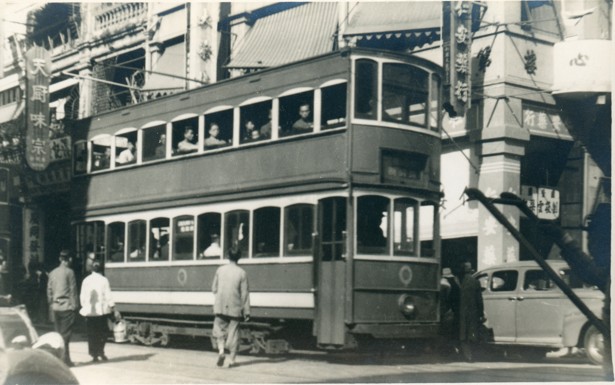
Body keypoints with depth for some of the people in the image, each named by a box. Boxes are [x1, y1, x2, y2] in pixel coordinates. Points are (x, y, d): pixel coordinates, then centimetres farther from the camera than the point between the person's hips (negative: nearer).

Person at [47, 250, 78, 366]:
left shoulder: (53, 273, 11)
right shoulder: (69, 272, -7)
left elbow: (49, 290, 13)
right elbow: (73, 290, -8)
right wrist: (74, 305, -3)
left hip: (56, 307, 6)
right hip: (66, 306, -6)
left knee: (58, 333, 12)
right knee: (65, 334, -5)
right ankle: (65, 358, -9)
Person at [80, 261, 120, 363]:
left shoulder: (86, 280, 1)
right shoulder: (104, 280, -5)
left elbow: (82, 297, 4)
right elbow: (108, 296, -8)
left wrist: (84, 307, 17)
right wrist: (114, 309, -3)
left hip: (89, 311, 2)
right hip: (102, 310, -2)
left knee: (91, 334, 7)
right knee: (102, 331, 12)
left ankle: (94, 355, 6)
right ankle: (100, 351, -1)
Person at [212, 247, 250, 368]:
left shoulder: (220, 270, -1)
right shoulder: (242, 273, -7)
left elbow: (214, 288, 6)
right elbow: (245, 293, -6)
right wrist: (247, 312, -1)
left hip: (220, 307, 1)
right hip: (235, 308, -1)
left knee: (220, 329, 12)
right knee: (233, 332, 6)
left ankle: (221, 350, -12)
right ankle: (232, 360, 8)